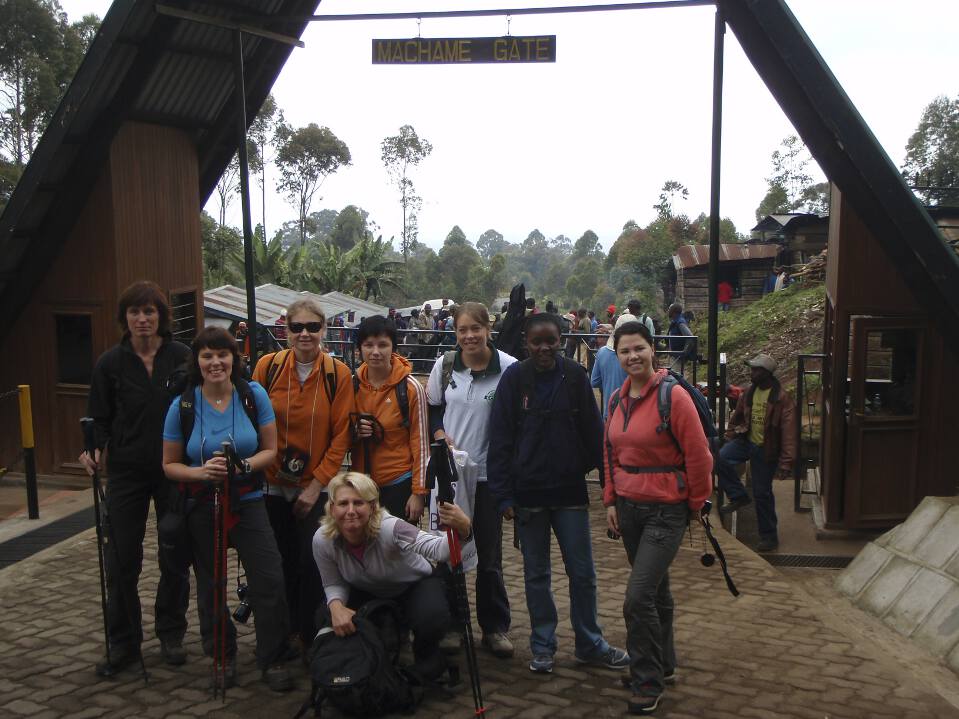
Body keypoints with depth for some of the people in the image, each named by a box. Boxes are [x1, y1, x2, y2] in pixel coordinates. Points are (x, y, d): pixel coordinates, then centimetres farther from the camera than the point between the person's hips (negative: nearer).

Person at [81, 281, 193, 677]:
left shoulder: (181, 357, -3)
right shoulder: (111, 363, -2)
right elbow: (100, 418, 2)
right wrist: (95, 449, -17)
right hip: (127, 473, 0)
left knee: (176, 557, 9)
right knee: (121, 559, 2)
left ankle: (171, 634, 26)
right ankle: (123, 643, 17)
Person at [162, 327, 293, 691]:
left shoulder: (254, 394, -7)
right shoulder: (183, 405, -7)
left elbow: (270, 449, -2)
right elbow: (170, 464, -1)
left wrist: (245, 465, -21)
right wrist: (201, 472, -20)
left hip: (247, 501, -1)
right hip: (201, 507, 1)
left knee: (269, 580, -9)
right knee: (210, 586, 13)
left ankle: (273, 660, 9)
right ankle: (223, 656, 35)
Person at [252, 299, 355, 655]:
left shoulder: (338, 374, -8)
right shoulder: (267, 366, -6)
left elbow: (341, 436, -6)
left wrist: (316, 485, -9)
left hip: (316, 487, -1)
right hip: (273, 484, 1)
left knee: (311, 562, 1)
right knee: (282, 562, 11)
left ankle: (312, 636, 20)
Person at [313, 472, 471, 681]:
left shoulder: (389, 528, -38)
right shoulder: (322, 540, -25)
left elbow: (438, 550, -52)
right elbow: (334, 584, -7)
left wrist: (462, 530, -73)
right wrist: (336, 606, -30)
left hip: (415, 584, -4)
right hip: (368, 592, 4)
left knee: (432, 621, -33)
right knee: (328, 618, -19)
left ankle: (426, 656, 6)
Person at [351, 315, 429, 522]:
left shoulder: (410, 388, -10)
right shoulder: (352, 385, 1)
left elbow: (420, 442, -6)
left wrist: (419, 492, -7)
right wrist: (355, 432, -10)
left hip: (400, 485, -4)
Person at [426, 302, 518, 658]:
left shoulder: (508, 368, -11)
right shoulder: (444, 365, 0)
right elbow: (432, 408, 13)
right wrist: (440, 434, -6)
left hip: (488, 473, -3)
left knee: (489, 555, 6)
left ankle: (495, 627, 22)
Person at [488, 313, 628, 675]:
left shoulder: (574, 376, -2)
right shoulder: (514, 378, -5)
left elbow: (592, 431, 1)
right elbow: (500, 440, -6)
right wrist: (503, 493, -10)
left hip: (570, 489, 1)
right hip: (528, 492, -1)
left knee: (583, 573, 9)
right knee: (536, 574, 12)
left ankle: (590, 644, 26)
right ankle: (542, 646, 27)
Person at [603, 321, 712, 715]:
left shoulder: (673, 395, -15)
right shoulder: (617, 398, 6)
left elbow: (698, 455, -11)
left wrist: (696, 503, -3)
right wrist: (611, 500, 10)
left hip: (666, 510, -6)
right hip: (629, 506, 6)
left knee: (638, 597, -10)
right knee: (655, 589, 19)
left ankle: (648, 683, 7)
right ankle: (664, 665, 35)